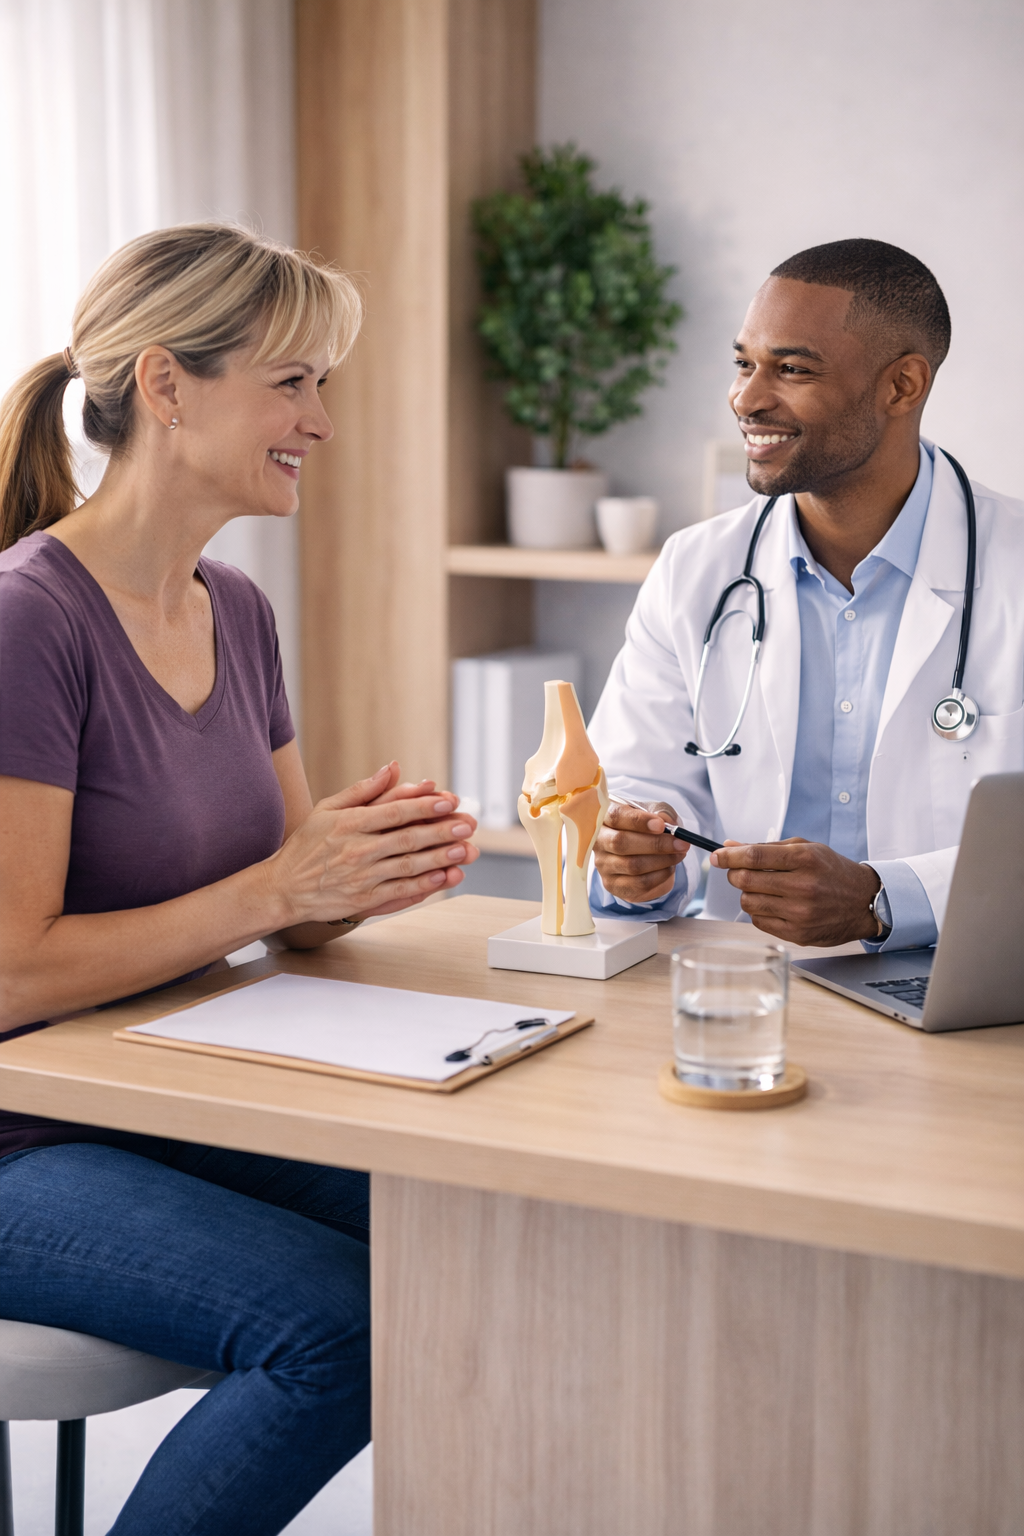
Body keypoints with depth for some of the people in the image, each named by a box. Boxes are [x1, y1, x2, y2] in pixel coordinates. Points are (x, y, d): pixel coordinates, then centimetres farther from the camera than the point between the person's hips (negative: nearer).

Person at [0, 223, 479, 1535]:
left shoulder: (235, 611, 7)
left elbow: (291, 917, 11)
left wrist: (376, 866, -11)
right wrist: (273, 886, -23)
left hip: (192, 1114, 7)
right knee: (344, 1323, -25)